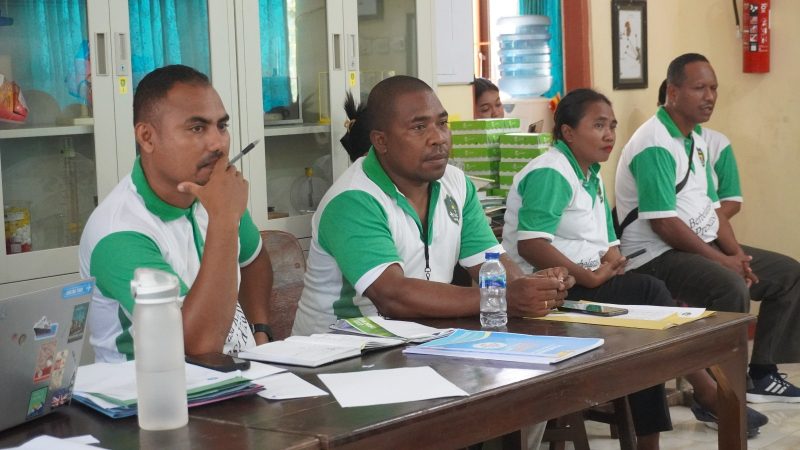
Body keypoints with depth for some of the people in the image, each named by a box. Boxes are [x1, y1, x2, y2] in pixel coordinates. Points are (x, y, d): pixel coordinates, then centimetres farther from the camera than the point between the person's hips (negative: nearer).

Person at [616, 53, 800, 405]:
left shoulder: (695, 141, 12)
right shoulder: (655, 145, -18)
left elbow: (710, 206, 15)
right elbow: (664, 223, -23)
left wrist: (736, 253, -1)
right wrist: (722, 260, -19)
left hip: (702, 247, 10)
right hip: (657, 256, -10)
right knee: (731, 288, -34)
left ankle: (761, 373, 13)